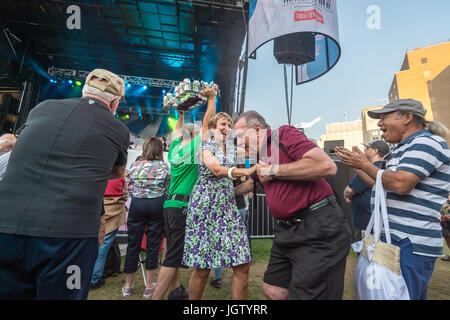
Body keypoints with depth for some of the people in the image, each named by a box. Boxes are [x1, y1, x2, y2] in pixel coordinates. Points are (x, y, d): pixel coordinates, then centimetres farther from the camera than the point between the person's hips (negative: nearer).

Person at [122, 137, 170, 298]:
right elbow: (168, 189, 1)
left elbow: (129, 188, 7)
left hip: (136, 205, 2)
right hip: (156, 206, -2)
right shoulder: (164, 166, -4)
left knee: (133, 245, 13)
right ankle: (149, 287, 20)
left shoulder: (134, 165, 1)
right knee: (153, 245, 9)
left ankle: (128, 285, 28)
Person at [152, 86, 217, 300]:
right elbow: (207, 122, -2)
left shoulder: (174, 150, 8)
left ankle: (176, 290, 28)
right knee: (173, 256, -2)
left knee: (173, 250, 16)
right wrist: (212, 98, 8)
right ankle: (156, 297, 0)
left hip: (170, 204, 8)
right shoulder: (194, 147, -8)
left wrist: (181, 114, 35)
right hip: (184, 206, -8)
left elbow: (177, 132, 28)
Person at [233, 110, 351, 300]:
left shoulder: (283, 134, -10)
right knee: (272, 290, 16)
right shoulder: (261, 156, 15)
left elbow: (327, 166, -24)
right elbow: (252, 182, 34)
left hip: (318, 228, -9)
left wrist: (273, 170, -16)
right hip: (286, 231, 9)